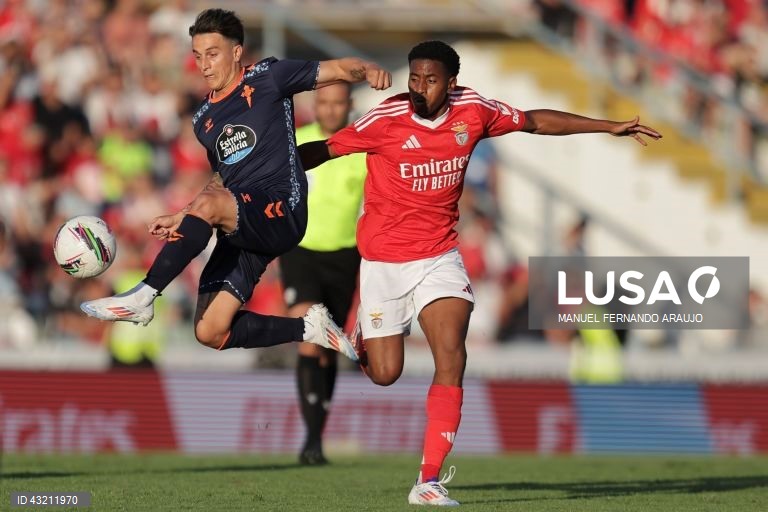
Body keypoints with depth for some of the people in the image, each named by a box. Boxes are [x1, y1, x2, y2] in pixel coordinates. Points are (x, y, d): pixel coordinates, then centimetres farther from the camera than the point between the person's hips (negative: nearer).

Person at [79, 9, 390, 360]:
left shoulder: (267, 79, 1)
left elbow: (338, 70, -3)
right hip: (240, 232, 7)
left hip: (282, 212, -7)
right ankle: (307, 327, 12)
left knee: (207, 204, -35)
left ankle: (142, 297, -29)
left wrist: (368, 70, -25)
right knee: (210, 333, -5)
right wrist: (181, 219, 19)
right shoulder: (204, 120, 19)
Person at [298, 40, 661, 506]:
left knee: (451, 358, -17)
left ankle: (429, 481, -13)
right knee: (386, 375, 3)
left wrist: (609, 127, 12)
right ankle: (365, 336, 43)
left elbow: (536, 122, 8)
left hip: (439, 255, 2)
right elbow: (324, 149, -9)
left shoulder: (472, 111, -7)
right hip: (384, 258, -2)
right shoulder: (386, 121, -17)